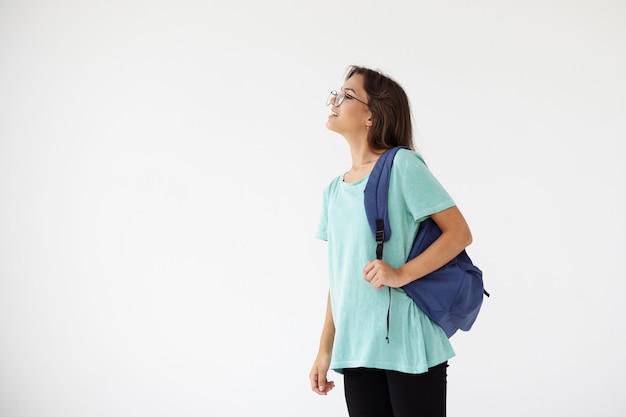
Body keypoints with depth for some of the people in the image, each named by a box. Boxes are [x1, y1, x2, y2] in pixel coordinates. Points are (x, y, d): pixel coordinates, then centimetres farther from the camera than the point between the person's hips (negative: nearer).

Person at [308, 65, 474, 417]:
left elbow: (460, 233, -9)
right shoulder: (334, 191, 13)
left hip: (409, 345, -6)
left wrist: (402, 274, -20)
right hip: (356, 349, 6)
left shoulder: (403, 164, -6)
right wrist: (325, 350, 13)